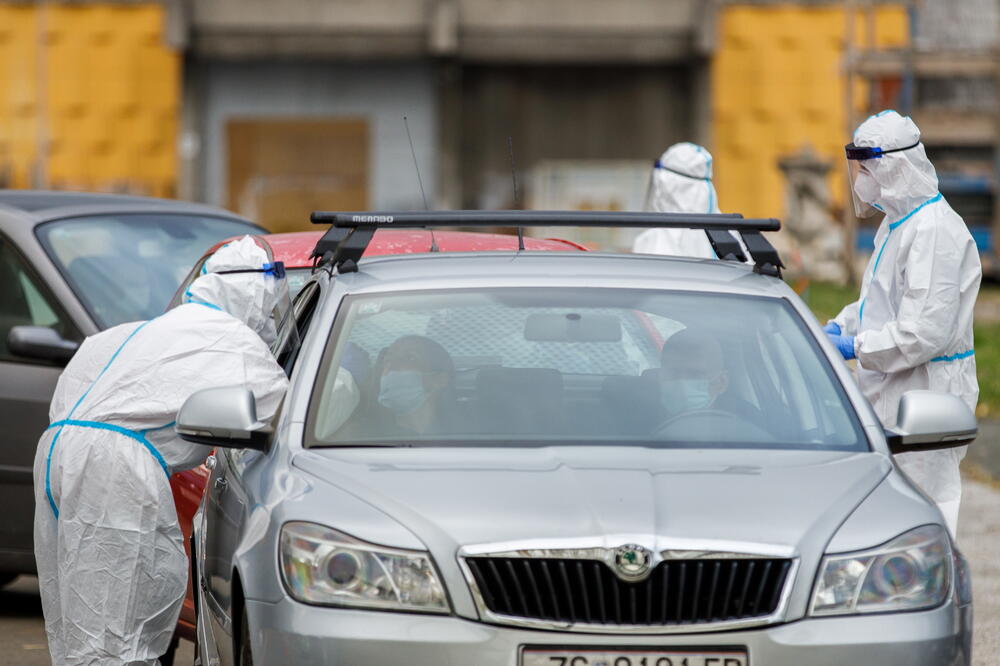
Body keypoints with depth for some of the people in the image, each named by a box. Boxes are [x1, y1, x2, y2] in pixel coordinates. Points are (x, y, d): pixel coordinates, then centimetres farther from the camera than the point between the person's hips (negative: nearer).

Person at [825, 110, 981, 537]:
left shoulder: (934, 232, -20)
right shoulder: (898, 222, 14)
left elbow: (925, 332, -25)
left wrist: (855, 347, -17)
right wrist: (840, 326, 8)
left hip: (926, 392, -10)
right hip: (893, 391, 10)